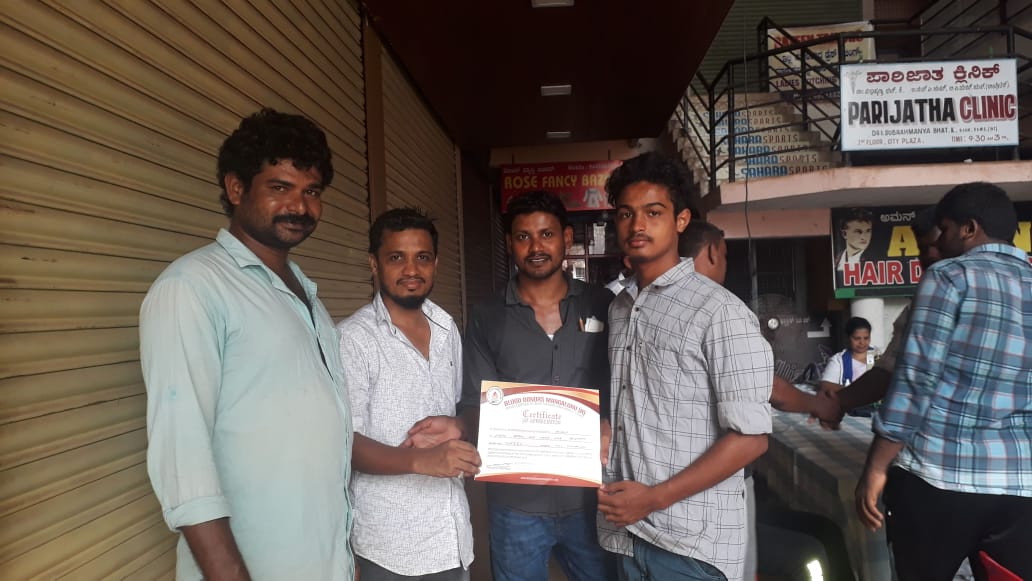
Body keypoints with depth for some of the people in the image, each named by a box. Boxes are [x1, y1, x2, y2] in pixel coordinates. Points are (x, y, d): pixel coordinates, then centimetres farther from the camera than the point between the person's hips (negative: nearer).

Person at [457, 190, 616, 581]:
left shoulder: (603, 306, 1)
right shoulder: (486, 318, 0)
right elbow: (473, 407, 0)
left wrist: (610, 428, -14)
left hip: (592, 495, 1)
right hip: (516, 502, 0)